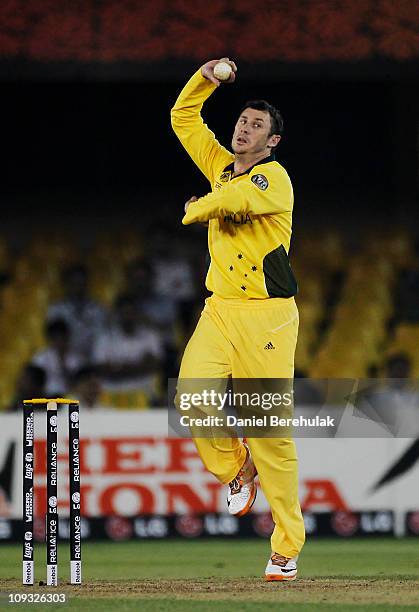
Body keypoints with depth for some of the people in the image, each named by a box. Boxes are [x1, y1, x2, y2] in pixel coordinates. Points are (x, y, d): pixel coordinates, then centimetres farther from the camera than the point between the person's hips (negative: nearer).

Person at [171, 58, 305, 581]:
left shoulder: (274, 177, -5)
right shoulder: (221, 165, 16)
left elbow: (235, 199, -22)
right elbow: (183, 118, 25)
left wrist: (195, 209, -2)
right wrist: (205, 80, 10)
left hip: (267, 314, -6)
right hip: (220, 308, 6)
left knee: (271, 430, -7)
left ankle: (286, 546, -1)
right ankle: (235, 466, 11)